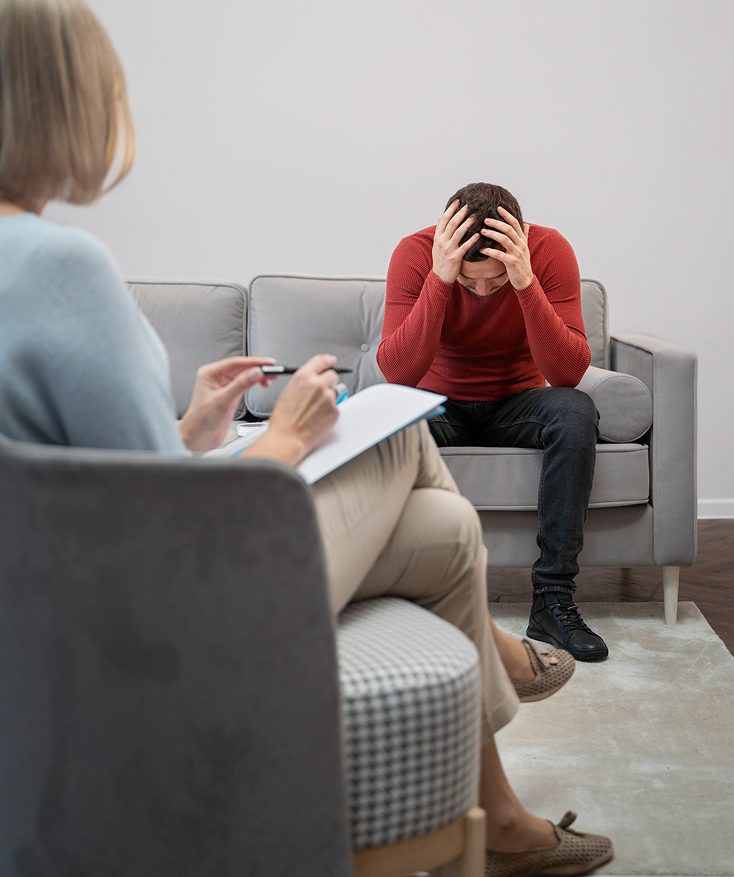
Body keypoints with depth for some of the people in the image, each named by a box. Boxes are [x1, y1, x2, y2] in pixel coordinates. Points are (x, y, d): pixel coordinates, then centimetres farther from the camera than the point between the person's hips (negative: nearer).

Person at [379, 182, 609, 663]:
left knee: (576, 412, -32)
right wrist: (440, 279, -40)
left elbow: (568, 373, -28)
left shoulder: (548, 250, -19)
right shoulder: (416, 253, -20)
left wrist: (525, 282, -39)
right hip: (441, 404, 0)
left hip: (517, 403, 1)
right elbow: (396, 373, -31)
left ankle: (553, 599, -25)